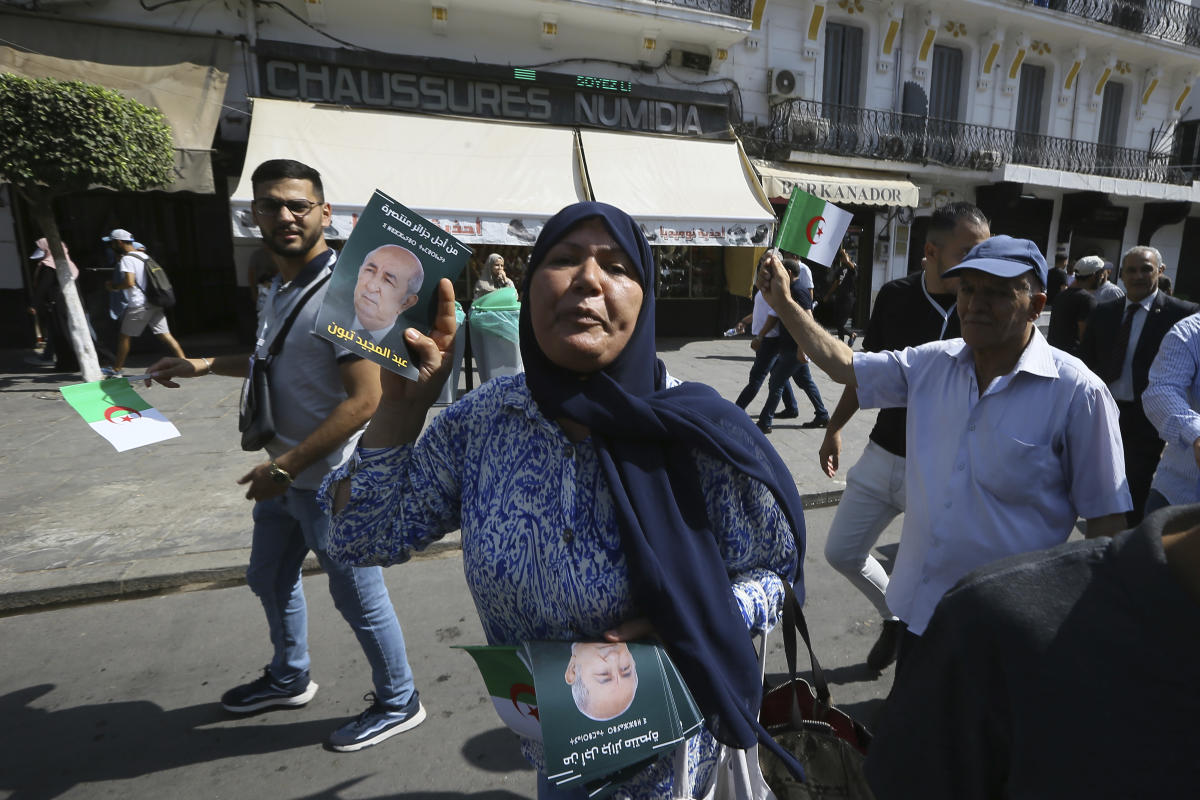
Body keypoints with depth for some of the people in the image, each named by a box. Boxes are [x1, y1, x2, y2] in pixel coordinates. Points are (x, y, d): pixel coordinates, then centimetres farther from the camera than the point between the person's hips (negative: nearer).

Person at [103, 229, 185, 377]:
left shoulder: (126, 259, -9)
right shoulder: (143, 255, 16)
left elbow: (129, 282, -20)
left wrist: (112, 286, -3)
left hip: (139, 305, -7)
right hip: (154, 303, 7)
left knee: (124, 336, 6)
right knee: (165, 335, 3)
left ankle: (116, 369, 15)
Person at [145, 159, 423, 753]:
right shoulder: (280, 287, 8)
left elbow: (363, 400, -26)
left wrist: (284, 467, -22)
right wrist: (205, 366, 19)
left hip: (331, 485, -9)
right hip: (284, 475, 10)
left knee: (358, 599, 5)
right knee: (270, 579, 25)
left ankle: (398, 702, 29)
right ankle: (288, 679, 50)